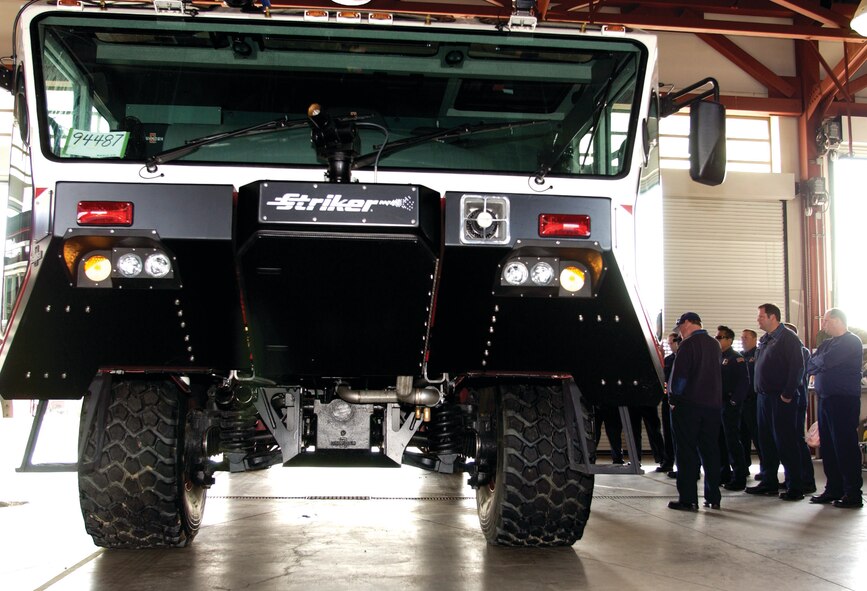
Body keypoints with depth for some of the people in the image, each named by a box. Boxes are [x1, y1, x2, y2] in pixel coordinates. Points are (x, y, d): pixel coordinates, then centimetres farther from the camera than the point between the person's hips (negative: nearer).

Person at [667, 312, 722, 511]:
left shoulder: (688, 344, -10)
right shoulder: (715, 345, 12)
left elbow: (679, 375, -14)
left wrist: (673, 399, -5)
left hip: (688, 405, -7)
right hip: (713, 405, 7)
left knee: (686, 452, -2)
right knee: (709, 450, 12)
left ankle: (688, 499, -5)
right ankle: (713, 497, 14)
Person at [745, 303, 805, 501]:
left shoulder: (788, 338, -10)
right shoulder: (764, 340, 16)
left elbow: (797, 367, -17)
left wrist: (788, 394, -19)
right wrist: (760, 391, 13)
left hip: (781, 398, -9)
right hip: (764, 396, 9)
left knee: (785, 442, -6)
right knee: (766, 440, 12)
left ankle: (795, 487, 0)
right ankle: (769, 483, 20)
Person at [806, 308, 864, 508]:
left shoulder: (851, 341, -8)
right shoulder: (827, 344, 19)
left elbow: (826, 361, -19)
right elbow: (809, 367, 11)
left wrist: (816, 361, 2)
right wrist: (821, 362, -8)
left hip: (844, 401, -9)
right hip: (825, 400, 9)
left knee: (845, 446, -8)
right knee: (827, 446, 10)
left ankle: (853, 494, -4)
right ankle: (834, 489, 18)